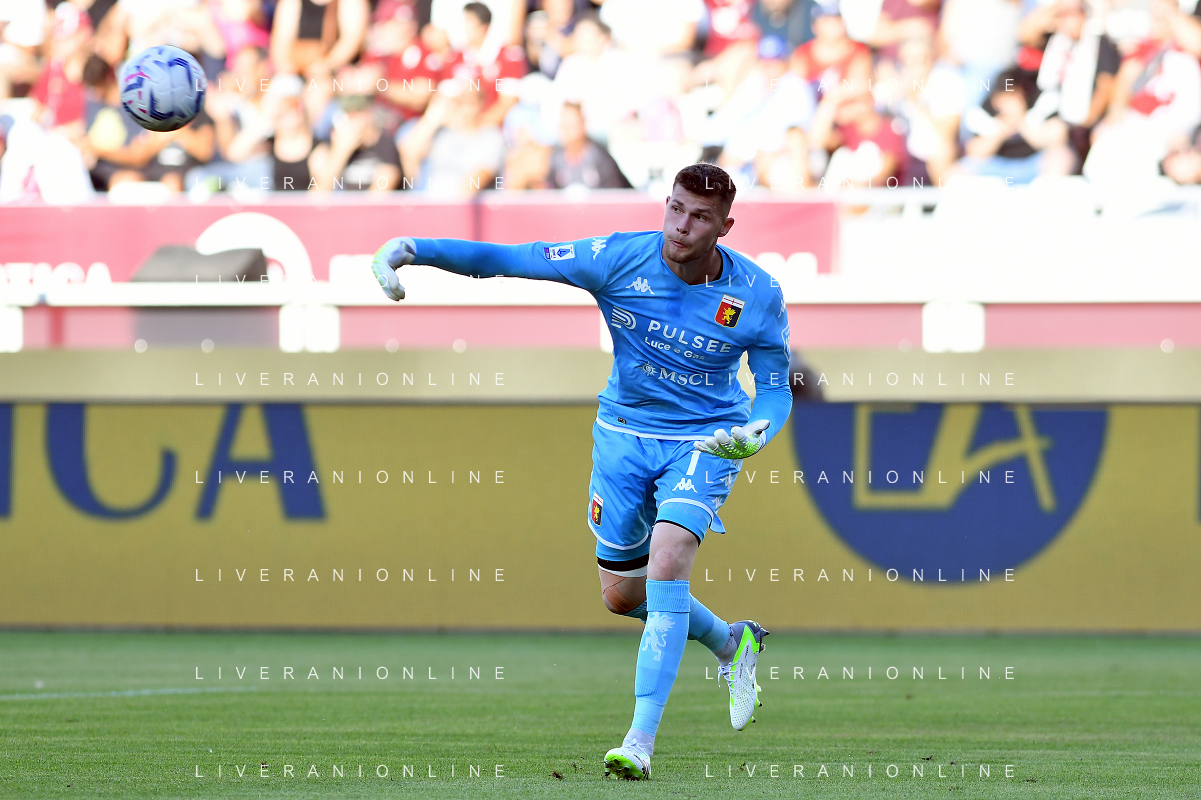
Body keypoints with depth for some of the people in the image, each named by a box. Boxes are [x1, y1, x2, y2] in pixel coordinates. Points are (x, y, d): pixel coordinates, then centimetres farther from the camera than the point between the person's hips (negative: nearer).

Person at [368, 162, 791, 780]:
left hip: (703, 443, -3)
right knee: (621, 594, 9)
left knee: (667, 561, -26)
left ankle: (640, 741, -26)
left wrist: (756, 433, -27)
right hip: (624, 433, 3)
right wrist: (411, 250, -30)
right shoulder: (618, 259, -17)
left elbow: (775, 387, -4)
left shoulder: (758, 296, -16)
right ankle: (730, 643, 40)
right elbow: (507, 260, -18)